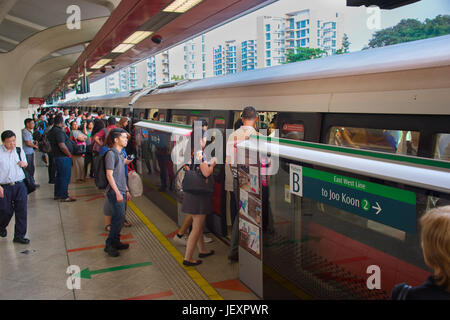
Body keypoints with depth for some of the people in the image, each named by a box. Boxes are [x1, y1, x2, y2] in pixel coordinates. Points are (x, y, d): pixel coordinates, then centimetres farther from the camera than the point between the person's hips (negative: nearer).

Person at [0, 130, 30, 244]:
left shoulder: (19, 151, 7)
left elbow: (25, 164, 23)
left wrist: (24, 164, -2)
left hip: (20, 185, 3)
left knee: (22, 210, -1)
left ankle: (19, 235, 10)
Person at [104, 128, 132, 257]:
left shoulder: (120, 153, 14)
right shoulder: (111, 153, -14)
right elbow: (109, 175, -17)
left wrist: (126, 190, 20)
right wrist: (118, 193, -20)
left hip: (121, 191, 9)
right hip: (114, 192, -9)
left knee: (119, 217, 12)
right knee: (119, 217, -8)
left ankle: (116, 242, 23)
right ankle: (109, 245, 2)